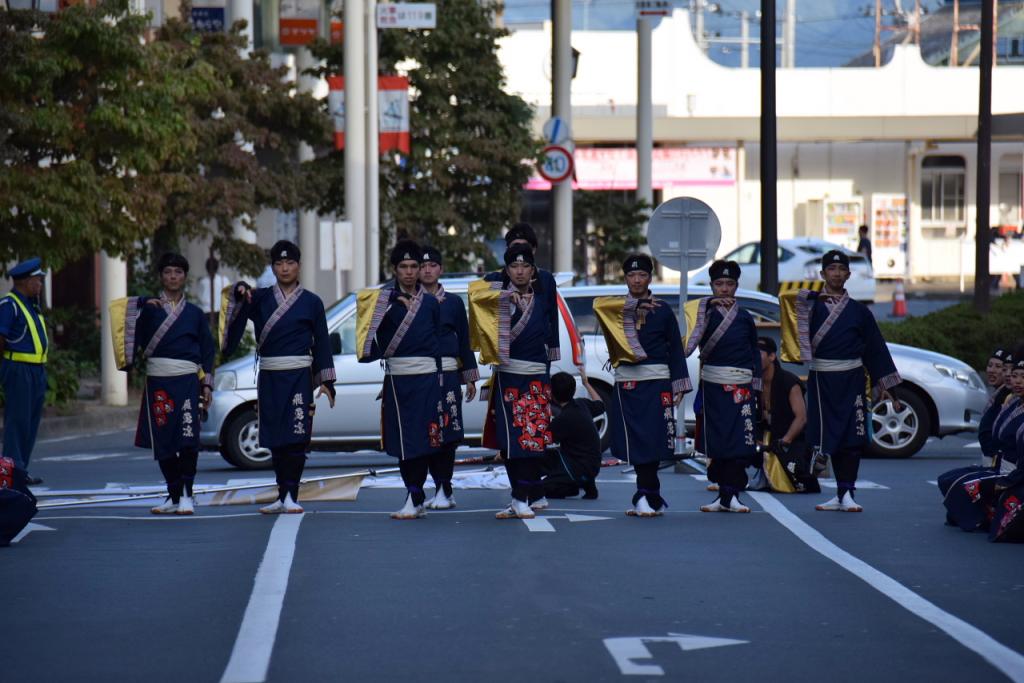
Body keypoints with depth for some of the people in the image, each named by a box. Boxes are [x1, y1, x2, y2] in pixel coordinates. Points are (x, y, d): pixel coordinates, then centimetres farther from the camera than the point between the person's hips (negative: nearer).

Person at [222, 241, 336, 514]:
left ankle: (290, 496, -7)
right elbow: (239, 309, -9)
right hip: (269, 376, 2)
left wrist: (325, 381, 1)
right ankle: (282, 497, 13)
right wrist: (240, 291, -32)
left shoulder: (312, 302, 5)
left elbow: (322, 343, 6)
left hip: (298, 376, -2)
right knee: (275, 440, 6)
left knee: (296, 437, -10)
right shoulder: (260, 297, 9)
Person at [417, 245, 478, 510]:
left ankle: (444, 490, -4)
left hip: (447, 376, -1)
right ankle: (441, 489, 9)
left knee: (447, 434, -8)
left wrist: (470, 378, 9)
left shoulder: (454, 302, 8)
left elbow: (464, 341, 11)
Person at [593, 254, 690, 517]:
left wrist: (679, 386, 0)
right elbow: (598, 304, -15)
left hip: (656, 382, -2)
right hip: (626, 382, 2)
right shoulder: (615, 309, 9)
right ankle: (653, 499, 10)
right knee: (634, 443, 1)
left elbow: (675, 350, 7)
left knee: (652, 442, -11)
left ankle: (645, 497, -10)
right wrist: (635, 304, -20)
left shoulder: (663, 310, 7)